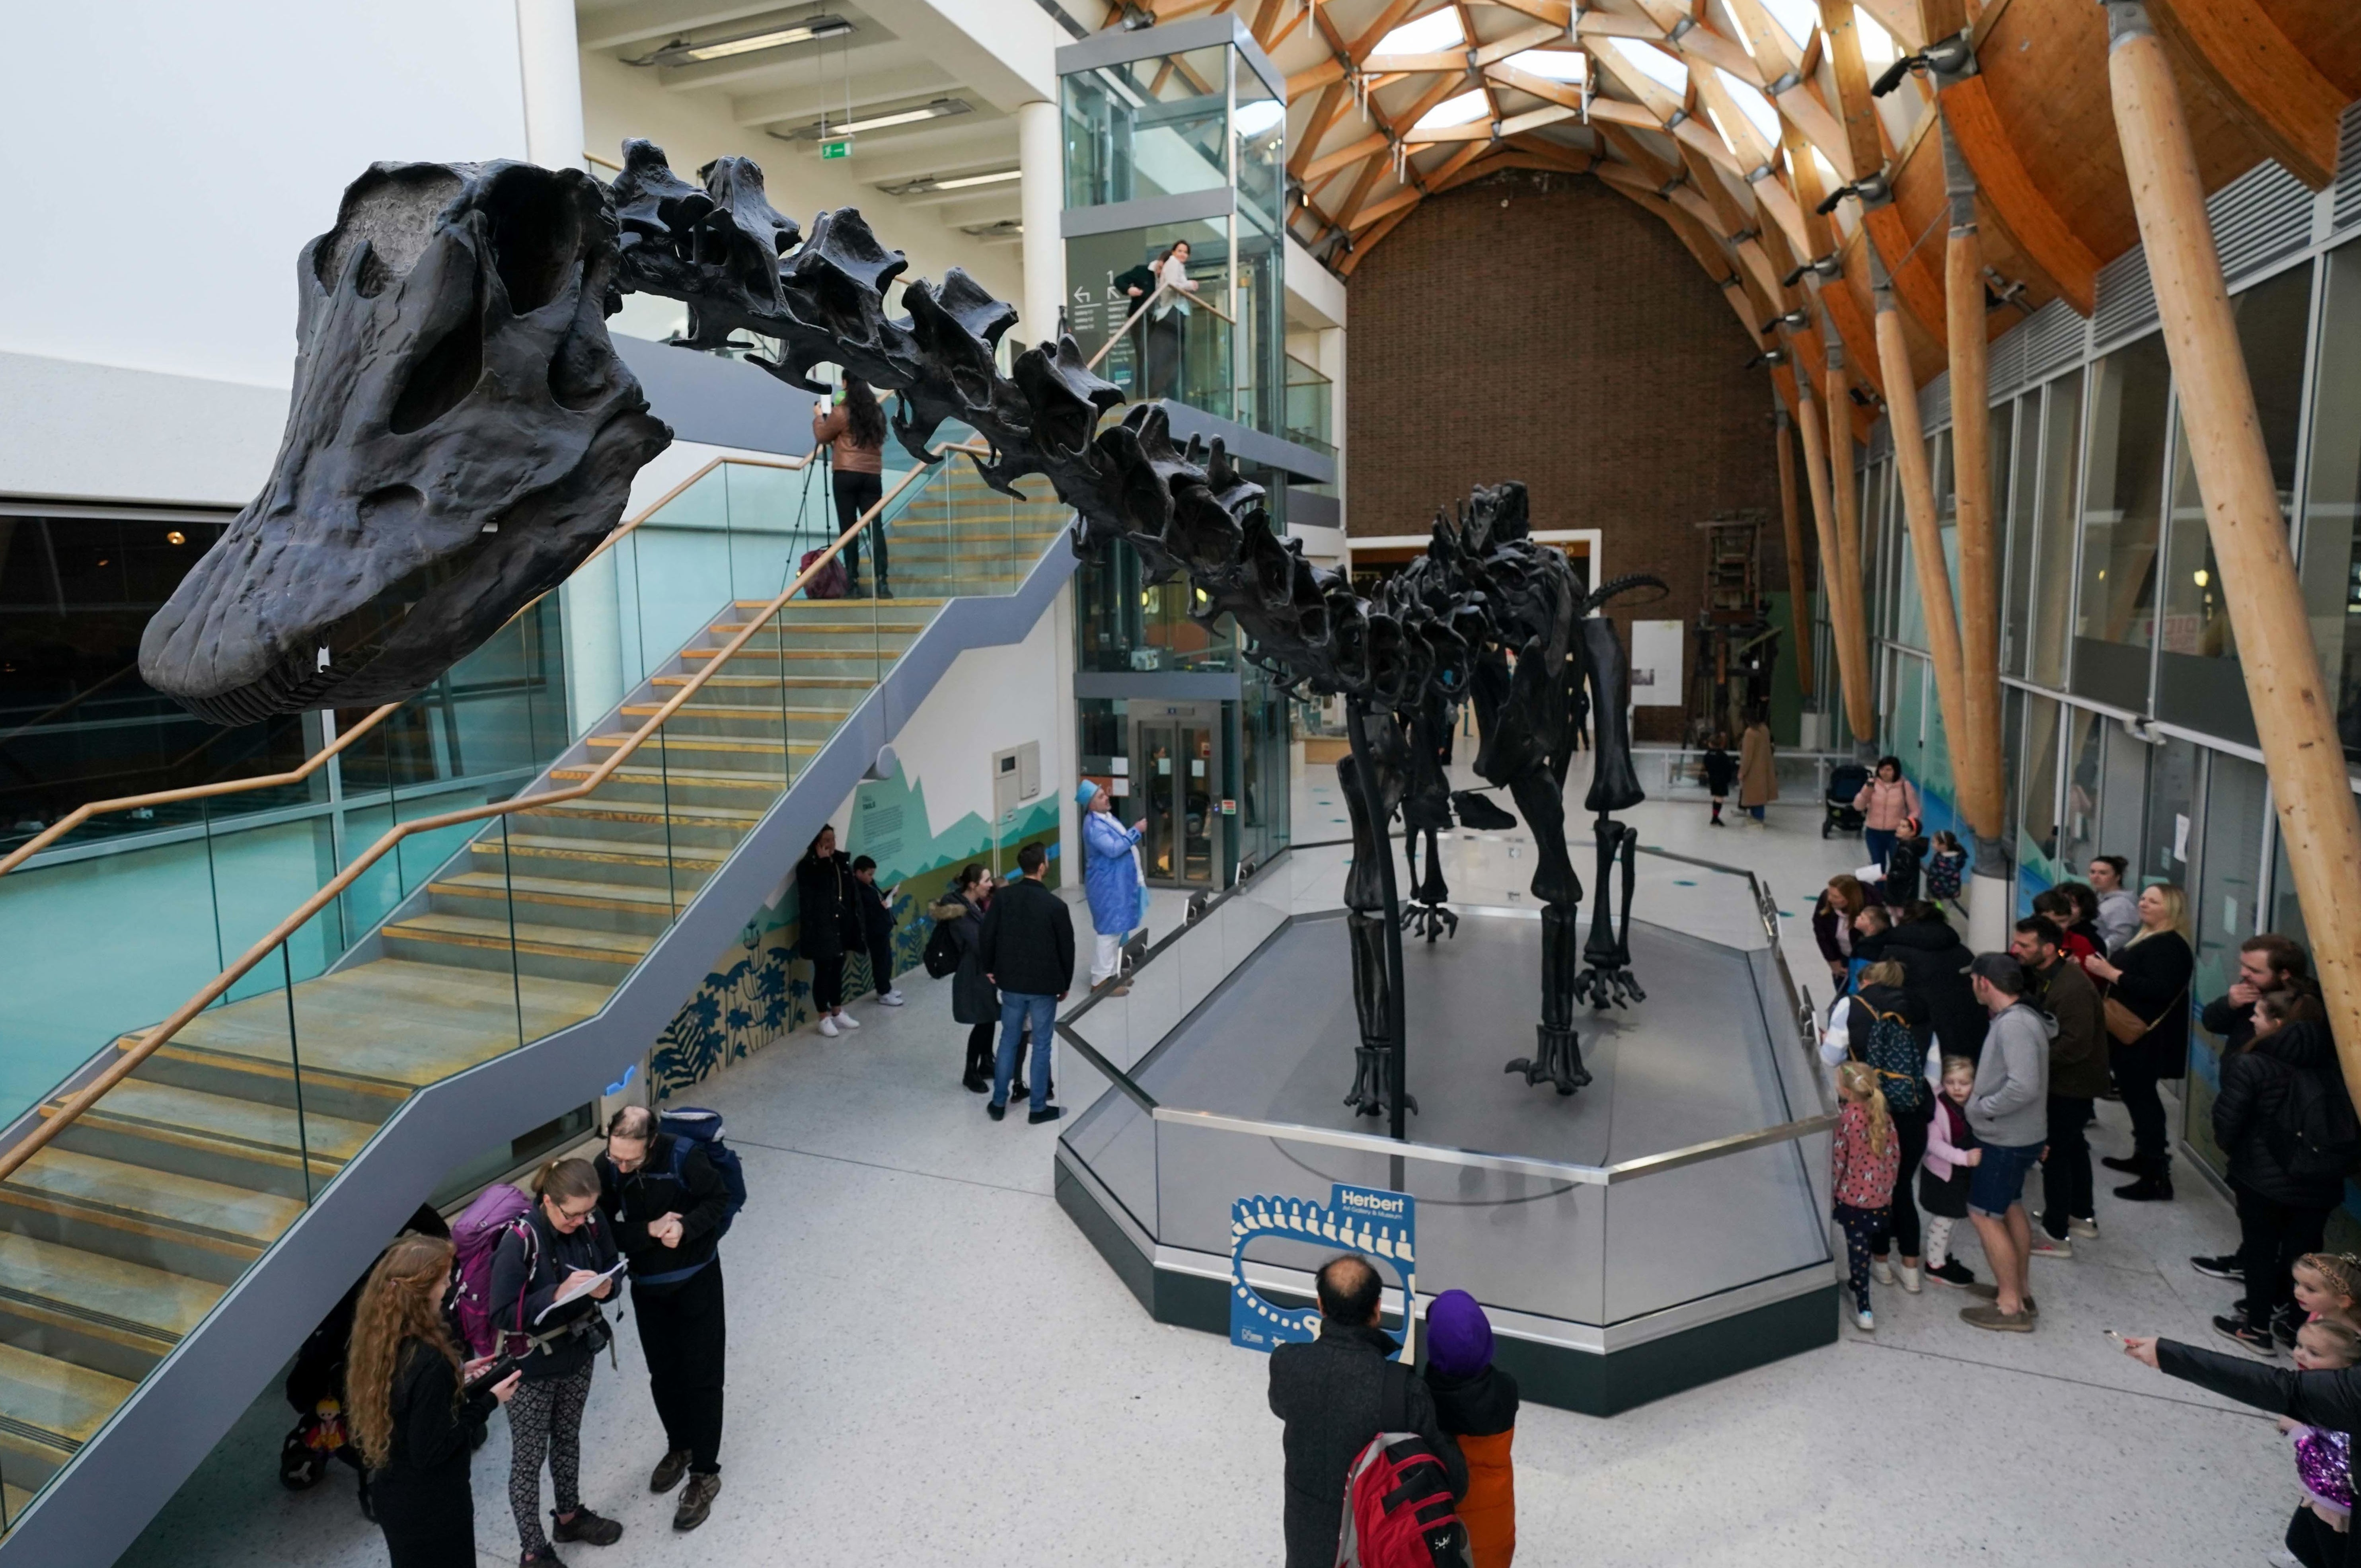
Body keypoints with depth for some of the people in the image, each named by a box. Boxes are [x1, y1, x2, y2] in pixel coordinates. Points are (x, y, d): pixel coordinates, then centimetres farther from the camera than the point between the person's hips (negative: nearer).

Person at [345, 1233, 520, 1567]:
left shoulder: (379, 1340, -9)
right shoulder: (428, 1360, -34)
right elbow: (431, 1450, -26)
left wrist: (454, 1378, 5)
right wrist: (488, 1402, -17)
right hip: (431, 1505, -8)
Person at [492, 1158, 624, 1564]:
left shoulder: (591, 1224, -13)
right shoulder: (519, 1242, -29)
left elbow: (612, 1267, 2)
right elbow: (503, 1315, -25)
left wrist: (605, 1287, -20)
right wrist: (558, 1293, -36)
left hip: (578, 1352, 5)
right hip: (531, 1366, -5)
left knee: (568, 1439, 26)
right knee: (528, 1459, 12)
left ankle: (570, 1516, 48)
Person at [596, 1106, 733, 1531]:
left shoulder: (684, 1156, -27)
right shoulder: (606, 1168, -17)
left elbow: (719, 1199, -13)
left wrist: (686, 1227, -29)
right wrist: (650, 1230, -26)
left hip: (696, 1281, -3)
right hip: (647, 1288, 4)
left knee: (701, 1378, 5)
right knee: (663, 1375, 19)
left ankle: (704, 1473, 20)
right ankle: (680, 1447, 44)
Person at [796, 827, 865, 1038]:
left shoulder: (842, 861, 7)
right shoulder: (807, 866, -11)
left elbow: (851, 892, 11)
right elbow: (819, 886, -29)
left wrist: (854, 922, 9)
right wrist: (822, 860, -23)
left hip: (841, 925, 6)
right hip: (820, 927, -6)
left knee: (838, 969, 15)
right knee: (823, 971, 2)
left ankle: (838, 1013, 28)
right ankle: (824, 1019, 13)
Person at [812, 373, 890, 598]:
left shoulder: (841, 412, -5)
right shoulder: (877, 412, 10)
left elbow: (821, 437, 6)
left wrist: (819, 416, 25)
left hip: (846, 475, -4)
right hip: (872, 476, 4)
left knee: (849, 528, -1)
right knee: (875, 527, 0)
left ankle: (853, 584, -2)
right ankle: (881, 582, -8)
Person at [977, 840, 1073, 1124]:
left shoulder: (1002, 897, -5)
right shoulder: (1056, 905, -14)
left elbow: (988, 935, -1)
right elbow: (1067, 948, -6)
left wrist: (989, 969, 15)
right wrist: (1066, 984, 8)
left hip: (1011, 982, 4)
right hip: (1044, 985, -3)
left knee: (1009, 1041, 16)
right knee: (1041, 1046, 7)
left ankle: (999, 1103, 22)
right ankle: (1039, 1108, 14)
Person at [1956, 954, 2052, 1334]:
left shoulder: (2014, 1024, -27)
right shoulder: (2014, 1018, 5)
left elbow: (2024, 1087, -34)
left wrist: (1982, 1108, -22)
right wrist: (1977, 1090, 3)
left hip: (2007, 1140, -10)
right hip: (2014, 1136, 10)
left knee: (1984, 1215, -1)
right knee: (2010, 1208, 21)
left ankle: (2011, 1307, 8)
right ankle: (2019, 1289, 35)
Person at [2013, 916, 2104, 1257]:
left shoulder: (2072, 988, -28)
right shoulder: (2047, 978, 3)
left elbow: (2075, 1045, -31)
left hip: (2073, 1085, -10)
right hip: (2067, 1081, 10)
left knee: (2054, 1152, -3)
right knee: (2073, 1146, 23)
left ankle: (2056, 1235, 6)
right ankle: (2082, 1216, 40)